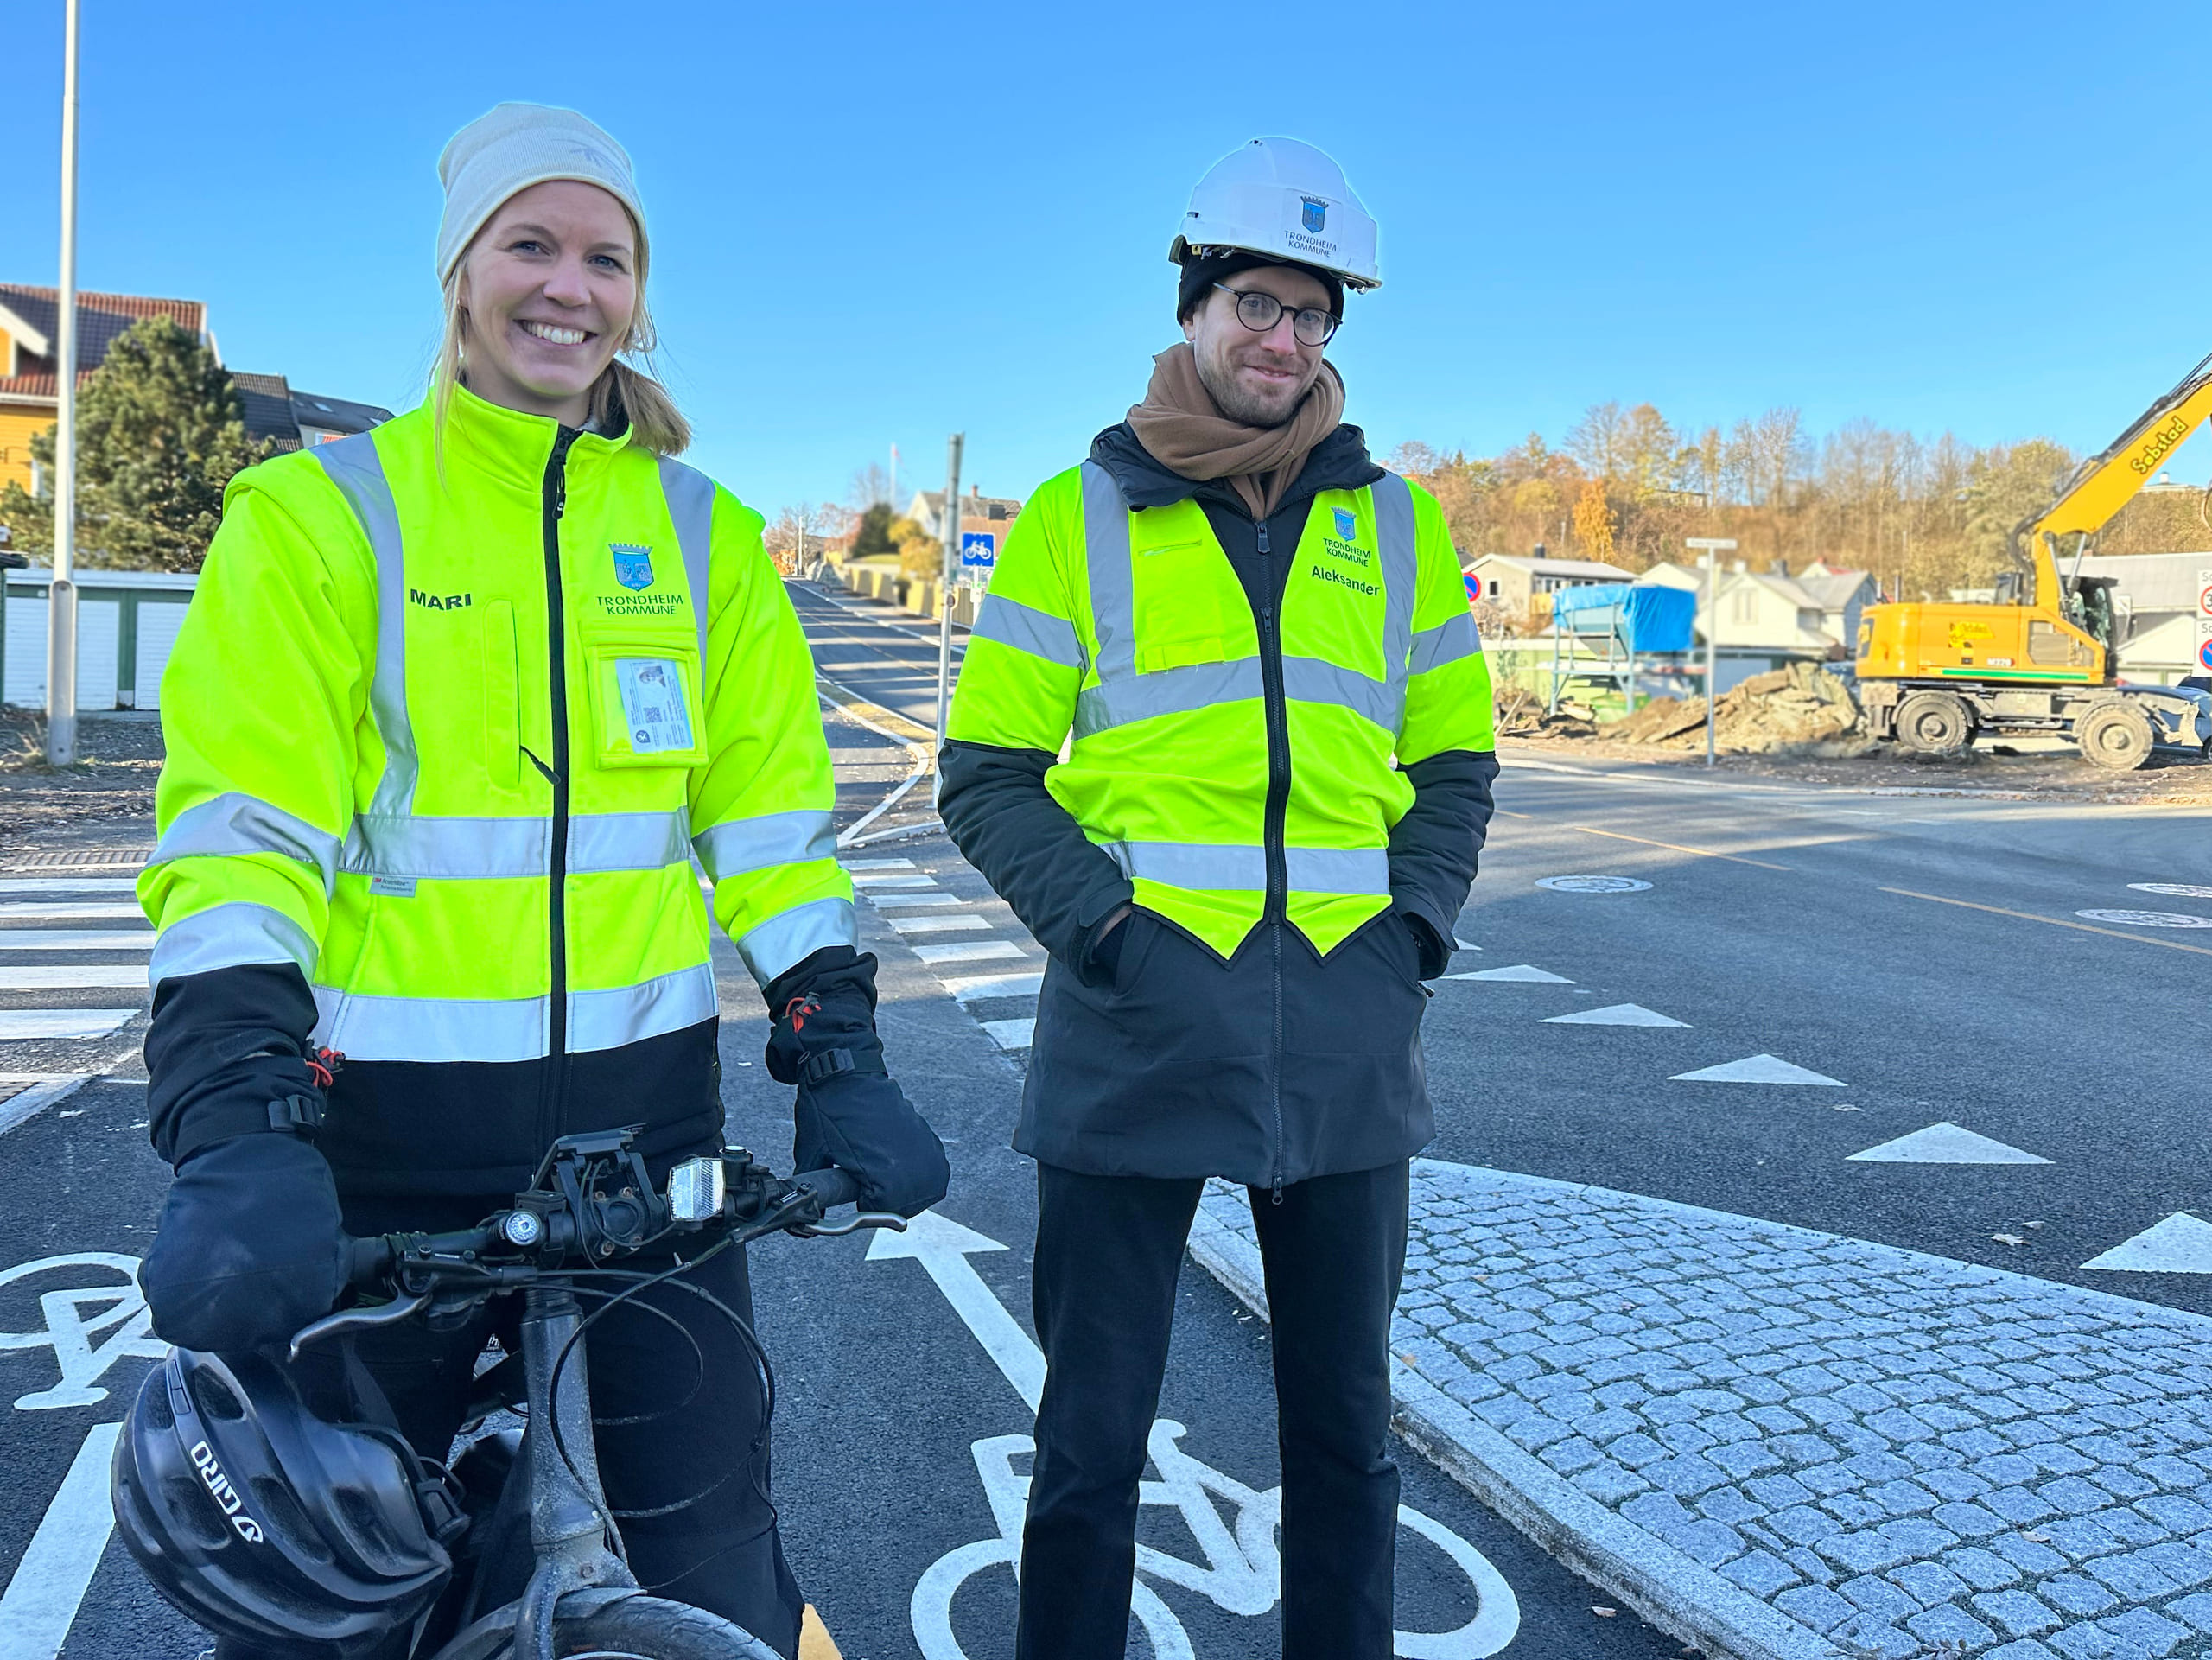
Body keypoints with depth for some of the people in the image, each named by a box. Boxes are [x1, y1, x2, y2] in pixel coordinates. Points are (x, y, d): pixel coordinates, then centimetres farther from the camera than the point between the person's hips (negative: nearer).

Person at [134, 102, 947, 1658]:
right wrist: (235, 1119, -21)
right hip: (386, 1135, -2)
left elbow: (769, 816, 7)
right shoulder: (317, 515, -1)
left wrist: (841, 1056, -2)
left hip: (647, 1112, 2)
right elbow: (239, 829, -9)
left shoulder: (704, 535, 8)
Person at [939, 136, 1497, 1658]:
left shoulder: (1397, 525, 11)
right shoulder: (1081, 516, 3)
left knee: (1345, 1419, 16)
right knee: (1094, 1434, 8)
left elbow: (1454, 765, 15)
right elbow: (987, 775, 2)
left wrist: (1415, 927, -1)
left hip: (1346, 1024, 3)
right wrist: (1094, 923, -12)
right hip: (1139, 1015, -2)